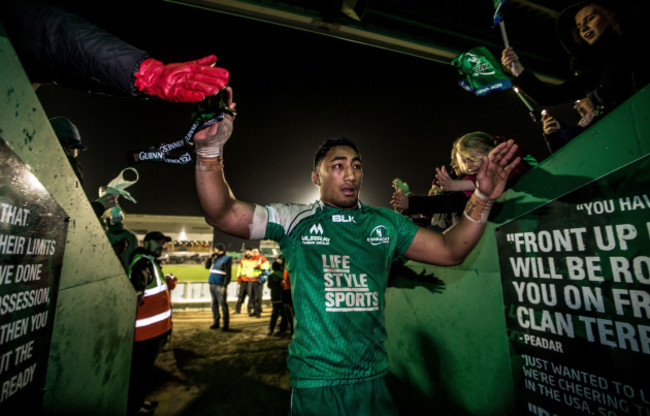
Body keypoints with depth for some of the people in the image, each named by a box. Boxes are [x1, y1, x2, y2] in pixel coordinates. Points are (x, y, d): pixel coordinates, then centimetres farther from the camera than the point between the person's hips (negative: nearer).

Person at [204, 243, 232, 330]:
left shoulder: (226, 259, -9)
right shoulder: (215, 258, 15)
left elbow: (228, 274, -13)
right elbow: (207, 266, 22)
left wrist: (224, 286, -19)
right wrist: (210, 257, 8)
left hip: (220, 286, -8)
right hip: (212, 284, 8)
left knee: (223, 304, -4)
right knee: (214, 304, 12)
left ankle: (226, 324, 3)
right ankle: (216, 322, 23)